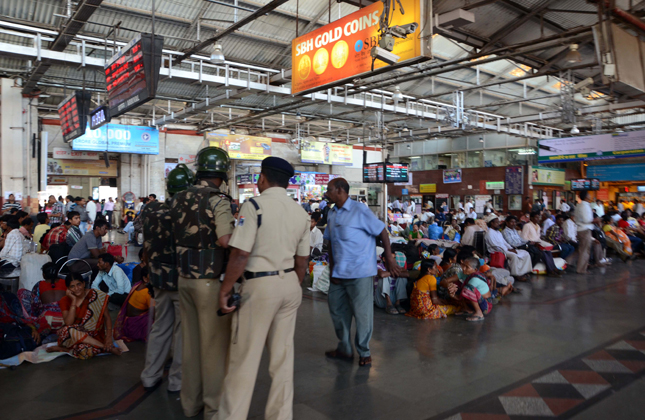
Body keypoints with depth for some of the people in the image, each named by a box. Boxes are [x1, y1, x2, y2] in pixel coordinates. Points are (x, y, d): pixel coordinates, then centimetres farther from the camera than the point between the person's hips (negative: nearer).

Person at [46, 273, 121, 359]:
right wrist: (73, 300, -17)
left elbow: (107, 317, -2)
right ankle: (107, 348, -25)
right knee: (70, 331, -37)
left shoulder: (96, 295, -5)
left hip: (94, 336, -3)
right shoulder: (65, 301, 1)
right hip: (74, 334, 3)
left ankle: (63, 349, -7)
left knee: (85, 352, -38)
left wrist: (109, 336, -16)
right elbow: (68, 323, -14)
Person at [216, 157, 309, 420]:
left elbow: (240, 254, -17)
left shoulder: (254, 206, -11)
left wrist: (225, 289, -8)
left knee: (245, 358, 4)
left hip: (260, 286, -6)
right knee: (283, 356, 15)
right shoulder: (301, 213, 6)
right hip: (290, 284, 6)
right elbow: (302, 261, 10)